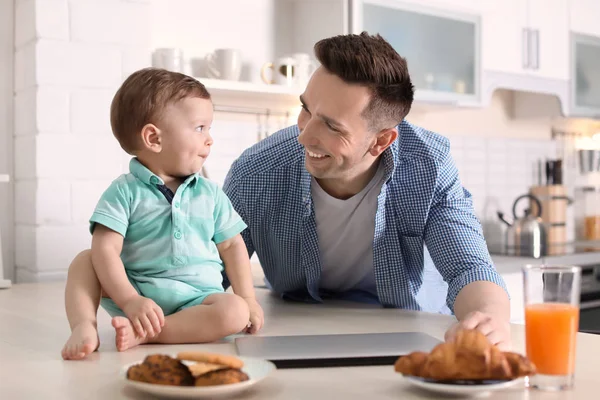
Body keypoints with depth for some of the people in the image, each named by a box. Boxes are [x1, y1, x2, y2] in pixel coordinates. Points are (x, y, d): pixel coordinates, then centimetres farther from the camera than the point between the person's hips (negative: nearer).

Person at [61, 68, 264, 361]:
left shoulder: (210, 194, 7)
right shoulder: (125, 191, -4)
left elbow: (231, 245, 12)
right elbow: (105, 249, -13)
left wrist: (248, 298, 3)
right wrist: (130, 301, -25)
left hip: (196, 299, 2)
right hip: (135, 295, -1)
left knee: (235, 312, -28)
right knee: (83, 261, -14)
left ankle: (142, 334, -29)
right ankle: (84, 326, -30)